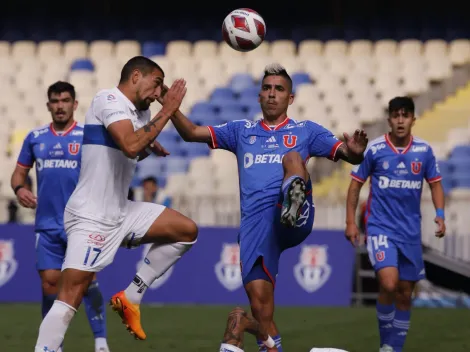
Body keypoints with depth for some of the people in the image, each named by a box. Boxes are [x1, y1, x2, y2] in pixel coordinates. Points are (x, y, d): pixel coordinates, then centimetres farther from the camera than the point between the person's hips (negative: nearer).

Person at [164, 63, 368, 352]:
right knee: (259, 301, -7)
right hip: (255, 224, 3)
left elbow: (347, 154, 9)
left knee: (292, 157, -27)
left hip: (294, 222, -3)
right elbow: (191, 133, 18)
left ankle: (293, 205, -59)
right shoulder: (241, 130, 24)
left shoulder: (306, 131, 17)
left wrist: (355, 152, -17)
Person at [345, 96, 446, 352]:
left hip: (411, 231, 4)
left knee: (405, 293, 7)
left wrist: (440, 214, -6)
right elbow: (356, 184, 2)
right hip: (380, 227, -3)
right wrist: (350, 221, -2)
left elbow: (435, 183, 10)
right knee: (389, 284, -22)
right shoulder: (374, 149, -6)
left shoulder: (424, 151, 1)